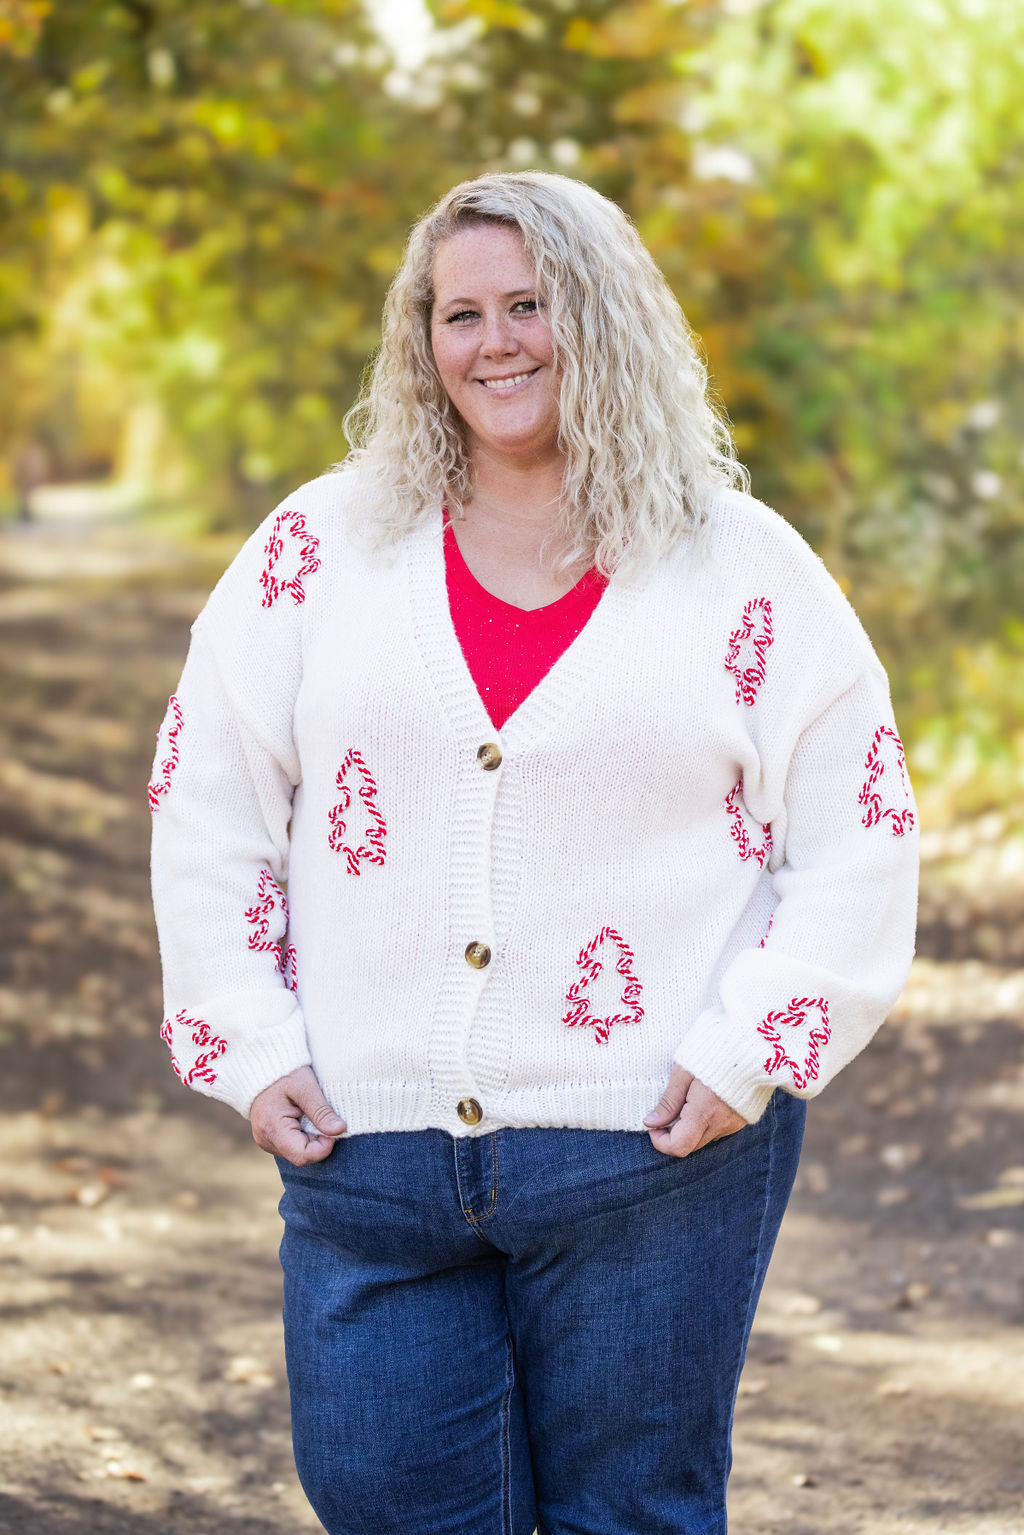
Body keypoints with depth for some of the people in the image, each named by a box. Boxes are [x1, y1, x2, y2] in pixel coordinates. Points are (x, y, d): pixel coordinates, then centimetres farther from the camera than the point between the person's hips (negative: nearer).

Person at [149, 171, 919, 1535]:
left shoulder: (745, 571, 3)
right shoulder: (323, 544, 7)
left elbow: (857, 846, 3)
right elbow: (208, 805, 9)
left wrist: (745, 1054, -8)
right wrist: (251, 1046, 0)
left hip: (655, 1162, -1)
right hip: (366, 1153, 2)